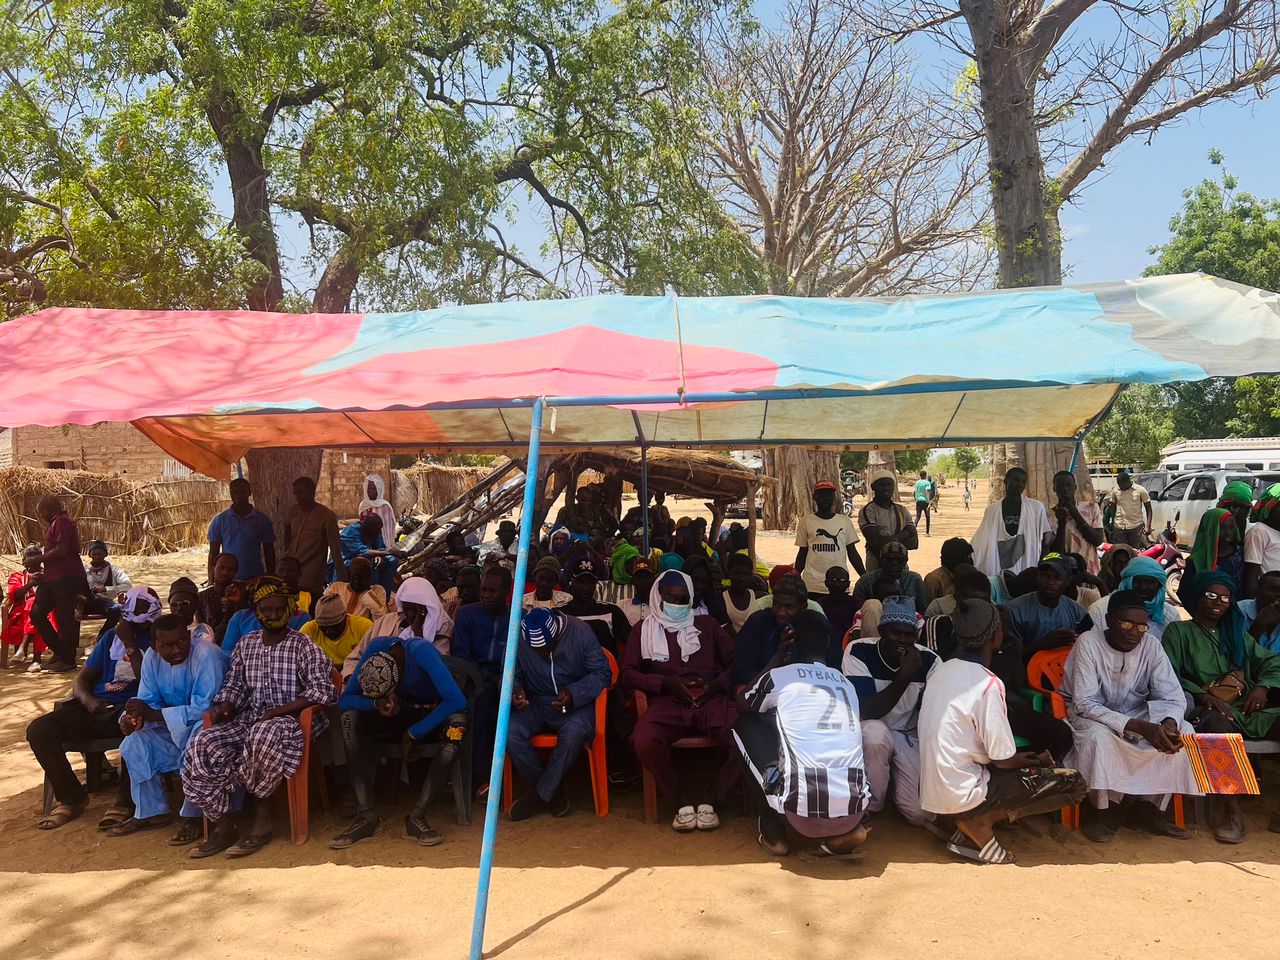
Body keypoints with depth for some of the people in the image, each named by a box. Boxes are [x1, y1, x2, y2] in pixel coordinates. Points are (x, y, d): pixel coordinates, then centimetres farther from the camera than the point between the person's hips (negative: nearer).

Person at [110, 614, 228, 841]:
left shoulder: (206, 654, -27)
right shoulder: (152, 657, -5)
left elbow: (204, 709, -30)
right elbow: (148, 701, 0)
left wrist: (152, 714, -29)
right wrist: (131, 717, -24)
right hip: (175, 728, 7)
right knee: (134, 744, -8)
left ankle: (192, 817, -18)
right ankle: (150, 812, 6)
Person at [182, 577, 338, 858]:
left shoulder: (303, 645, -1)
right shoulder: (245, 645, 16)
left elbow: (324, 690, -10)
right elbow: (233, 686, 21)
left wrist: (278, 711, -18)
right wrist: (223, 706, -3)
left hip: (290, 720, -5)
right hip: (248, 720, 5)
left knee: (264, 734, -39)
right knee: (202, 745, -21)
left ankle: (262, 820, -19)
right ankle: (222, 825, -11)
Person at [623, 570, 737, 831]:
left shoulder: (707, 624, 23)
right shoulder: (643, 629, 19)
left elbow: (735, 660, 15)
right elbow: (628, 674, 9)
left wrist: (718, 683, -6)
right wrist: (665, 683, -6)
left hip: (711, 700, 1)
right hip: (667, 701, -1)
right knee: (644, 741, -34)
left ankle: (710, 800, -8)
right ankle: (684, 800, -11)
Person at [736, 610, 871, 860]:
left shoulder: (780, 676, 3)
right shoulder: (846, 683, 17)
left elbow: (742, 703, 25)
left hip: (802, 812, -4)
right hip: (853, 810, 5)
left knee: (745, 726, 16)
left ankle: (773, 832, 16)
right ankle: (845, 832, 13)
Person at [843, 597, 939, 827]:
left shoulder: (929, 660, -13)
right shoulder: (858, 652, -21)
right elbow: (865, 712, -28)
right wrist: (904, 677, -35)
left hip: (911, 736, 2)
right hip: (872, 733, -2)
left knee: (920, 814, -13)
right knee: (875, 731, -38)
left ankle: (894, 771, 20)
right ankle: (871, 806, -11)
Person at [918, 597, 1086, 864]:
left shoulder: (942, 671, 4)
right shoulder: (988, 684, -19)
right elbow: (1003, 760, -13)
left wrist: (1022, 758, 16)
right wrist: (1037, 761, 8)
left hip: (933, 790, 7)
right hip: (961, 795, -7)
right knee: (1073, 783, 0)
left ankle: (969, 825, 10)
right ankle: (980, 822, 1)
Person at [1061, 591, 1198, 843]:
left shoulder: (1151, 644, -11)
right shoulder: (1088, 643, -23)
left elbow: (1173, 696, -11)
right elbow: (1084, 703, -26)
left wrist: (1169, 723, -35)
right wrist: (1138, 727, -36)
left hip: (1136, 714, 5)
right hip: (1091, 715, -4)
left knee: (1183, 732, -18)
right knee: (1098, 735, -36)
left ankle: (1152, 807, -4)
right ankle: (1106, 810, -12)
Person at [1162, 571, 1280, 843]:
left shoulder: (1237, 632, 26)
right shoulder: (1178, 631, 10)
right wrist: (1201, 695, -19)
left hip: (1248, 708, 5)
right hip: (1209, 709, -5)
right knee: (1217, 723, -41)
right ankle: (1233, 813, -32)